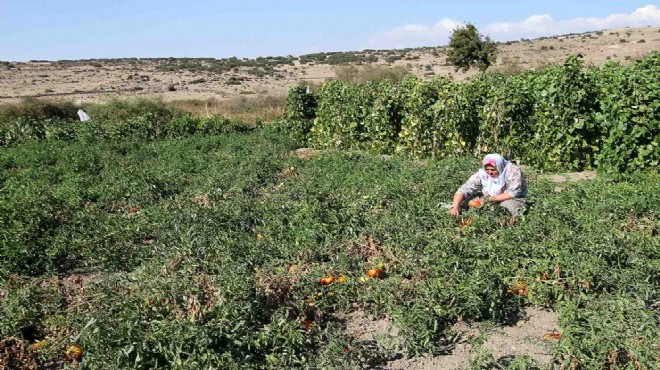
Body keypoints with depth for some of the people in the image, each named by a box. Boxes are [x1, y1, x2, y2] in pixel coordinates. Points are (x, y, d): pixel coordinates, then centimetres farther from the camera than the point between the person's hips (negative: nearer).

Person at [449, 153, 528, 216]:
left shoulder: (513, 171, -23)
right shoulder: (481, 174, -17)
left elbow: (513, 193, -26)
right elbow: (463, 190, -21)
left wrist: (491, 199, -28)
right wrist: (455, 208, -36)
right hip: (490, 201, 3)